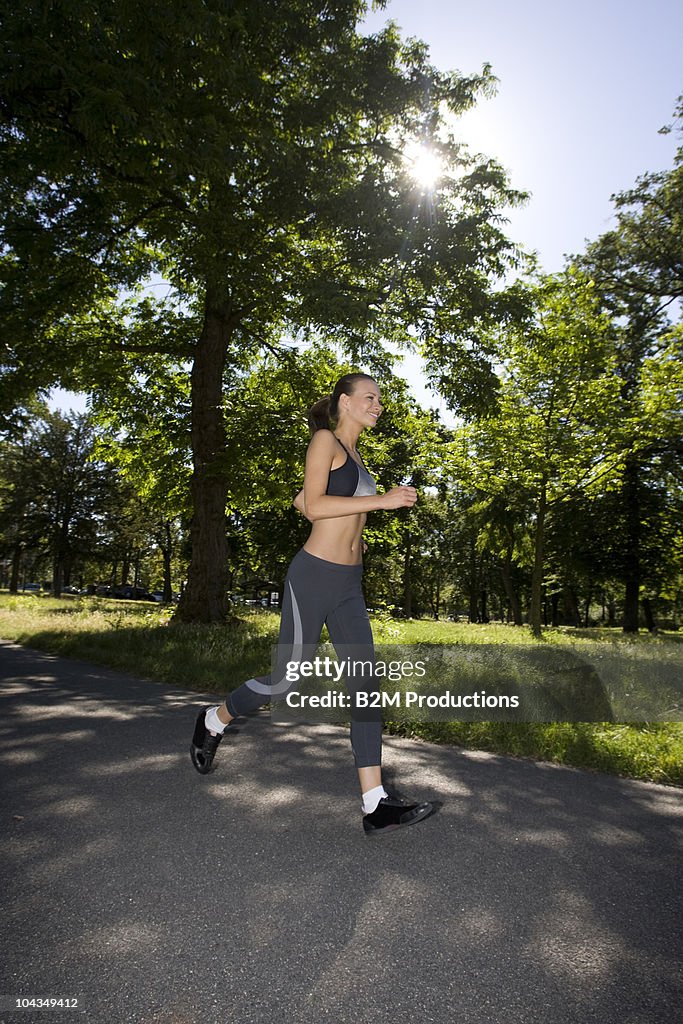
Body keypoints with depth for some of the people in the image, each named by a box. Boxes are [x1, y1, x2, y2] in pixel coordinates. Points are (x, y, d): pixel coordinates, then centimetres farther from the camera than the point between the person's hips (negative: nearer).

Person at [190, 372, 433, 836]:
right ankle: (214, 720, 32)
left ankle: (376, 804, 4)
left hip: (349, 586, 8)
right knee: (285, 679, 3)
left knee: (366, 684, 0)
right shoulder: (325, 439, -4)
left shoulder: (354, 455, 19)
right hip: (314, 576, -8)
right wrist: (382, 499, -18)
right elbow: (313, 504, -17)